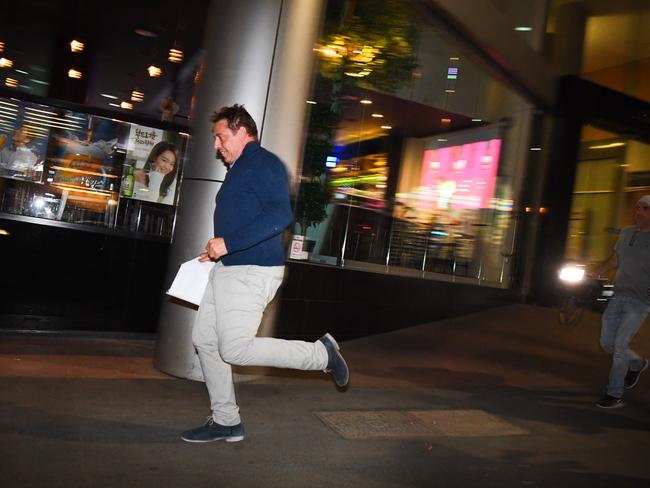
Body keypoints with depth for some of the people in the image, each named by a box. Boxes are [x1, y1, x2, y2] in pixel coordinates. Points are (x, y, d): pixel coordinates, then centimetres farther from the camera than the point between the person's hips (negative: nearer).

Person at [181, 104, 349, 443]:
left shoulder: (262, 163, -12)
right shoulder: (239, 169, 21)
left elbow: (279, 215, -26)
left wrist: (229, 243, -27)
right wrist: (217, 251, 19)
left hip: (252, 272, -10)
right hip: (229, 268, 10)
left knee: (235, 349, -12)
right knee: (204, 340, 10)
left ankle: (321, 354, 3)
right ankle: (225, 421, 20)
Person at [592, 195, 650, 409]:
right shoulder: (626, 232, 12)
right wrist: (593, 274, 12)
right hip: (617, 295, 6)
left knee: (620, 345, -9)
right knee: (607, 343, 10)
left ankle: (614, 395, 4)